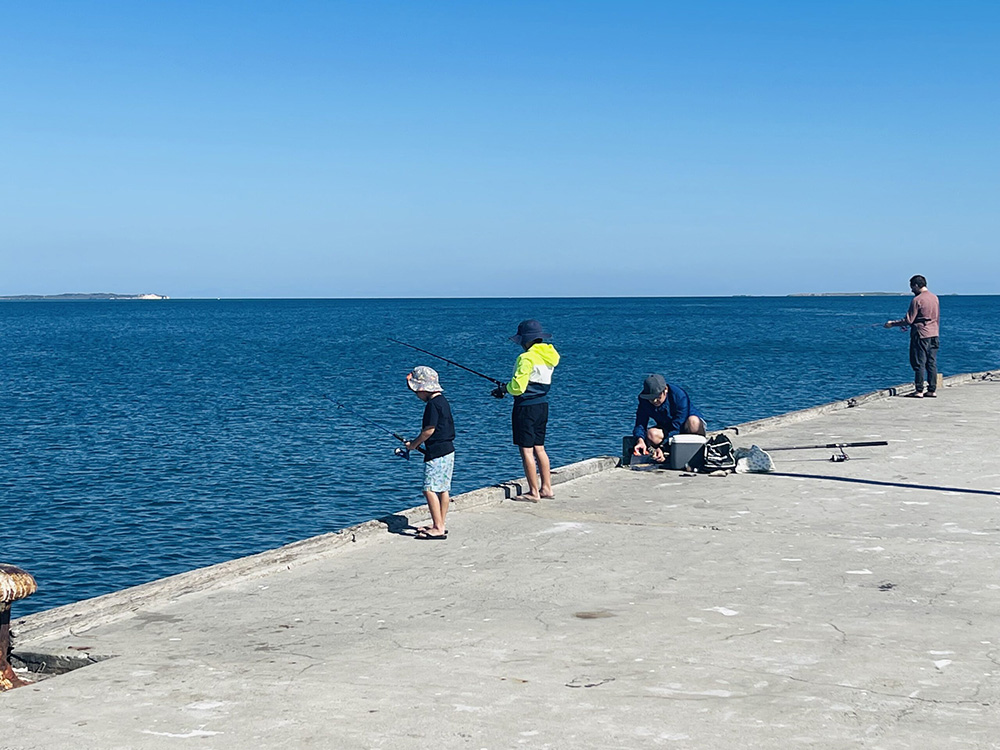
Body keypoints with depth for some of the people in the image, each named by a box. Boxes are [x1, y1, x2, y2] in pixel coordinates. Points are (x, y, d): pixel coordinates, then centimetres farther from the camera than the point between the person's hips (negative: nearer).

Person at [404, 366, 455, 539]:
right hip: (448, 450, 10)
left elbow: (429, 430, -18)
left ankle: (438, 528, -11)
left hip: (436, 453, -10)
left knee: (430, 489, -10)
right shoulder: (443, 401, 14)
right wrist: (418, 443, 19)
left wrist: (414, 444, -4)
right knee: (443, 489, 13)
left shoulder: (433, 404, -16)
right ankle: (440, 525, 19)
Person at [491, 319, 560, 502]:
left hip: (526, 406, -9)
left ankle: (534, 492, 0)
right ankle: (546, 488, 19)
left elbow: (518, 387, -20)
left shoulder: (527, 358, -18)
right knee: (539, 448, 16)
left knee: (526, 450, -2)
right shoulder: (549, 357, 9)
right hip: (542, 404, 9)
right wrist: (508, 388, 16)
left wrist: (504, 389, 1)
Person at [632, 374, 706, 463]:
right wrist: (640, 440, -42)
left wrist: (662, 447, -43)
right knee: (651, 434, -30)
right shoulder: (644, 400, -15)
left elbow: (677, 427, -32)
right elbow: (640, 424, -17)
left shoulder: (679, 395, -29)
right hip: (666, 430, 3)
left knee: (693, 421, -39)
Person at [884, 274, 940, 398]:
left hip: (921, 335, -8)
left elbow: (909, 320, -12)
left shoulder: (917, 300, -13)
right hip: (934, 334, 8)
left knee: (919, 363, -3)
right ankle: (932, 390, 8)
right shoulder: (935, 297, 11)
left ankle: (919, 391, -3)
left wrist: (892, 323, -2)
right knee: (932, 363, 8)